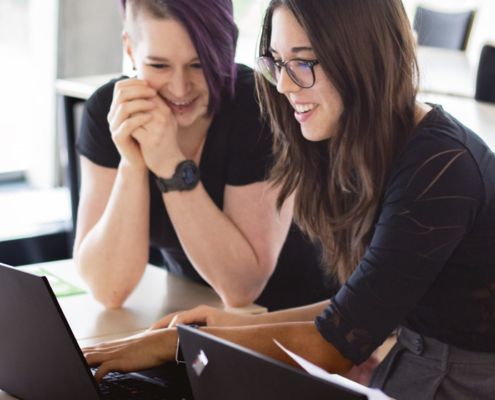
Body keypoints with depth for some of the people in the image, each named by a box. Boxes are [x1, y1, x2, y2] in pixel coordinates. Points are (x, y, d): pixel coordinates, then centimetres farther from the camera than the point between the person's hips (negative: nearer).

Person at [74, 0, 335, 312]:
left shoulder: (261, 107, -20)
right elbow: (108, 289, -17)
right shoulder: (107, 110, -12)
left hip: (291, 316, -2)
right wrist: (132, 164, -28)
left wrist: (171, 165, -29)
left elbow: (242, 288, -23)